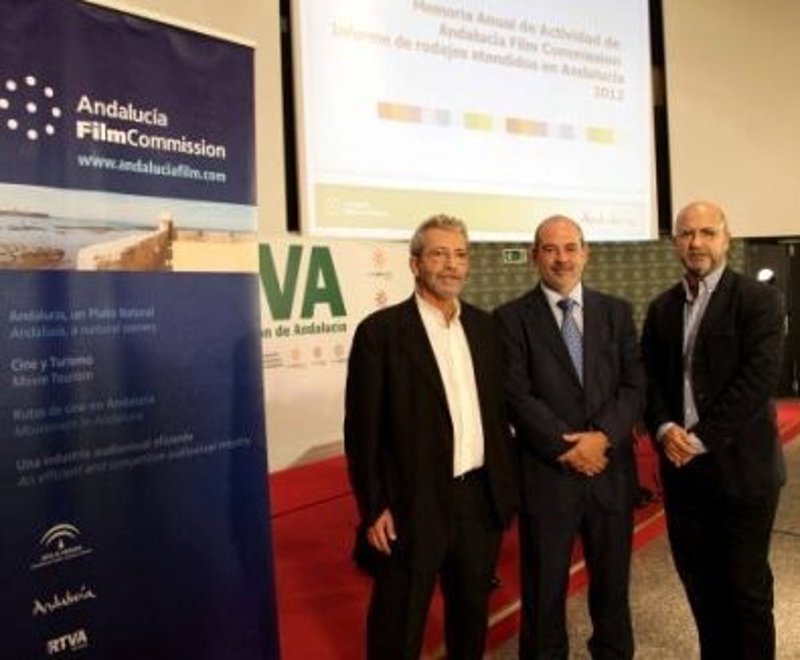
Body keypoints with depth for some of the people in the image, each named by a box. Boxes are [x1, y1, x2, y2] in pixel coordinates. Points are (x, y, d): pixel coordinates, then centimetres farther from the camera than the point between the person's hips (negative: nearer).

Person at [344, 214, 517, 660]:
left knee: (473, 610, 21)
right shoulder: (381, 330, -10)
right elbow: (363, 427, -10)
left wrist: (508, 483, 10)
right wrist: (373, 508, -11)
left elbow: (499, 408, 12)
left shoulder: (485, 326, 7)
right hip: (413, 505, -5)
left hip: (481, 497, 5)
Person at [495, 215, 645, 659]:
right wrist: (568, 447, -16)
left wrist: (603, 436, -14)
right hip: (547, 474, -3)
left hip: (611, 470, 3)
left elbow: (634, 384, 1)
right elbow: (517, 397, -10)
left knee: (613, 583, 18)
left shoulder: (616, 312, 7)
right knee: (544, 589, 11)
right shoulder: (512, 318, -4)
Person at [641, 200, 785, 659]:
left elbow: (760, 378, -16)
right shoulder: (662, 308, 10)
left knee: (746, 584, 9)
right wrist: (663, 428, -9)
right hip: (682, 465, 5)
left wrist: (702, 437, -18)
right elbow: (649, 378, 9)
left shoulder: (759, 299, -7)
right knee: (699, 578, 16)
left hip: (741, 465, -5)